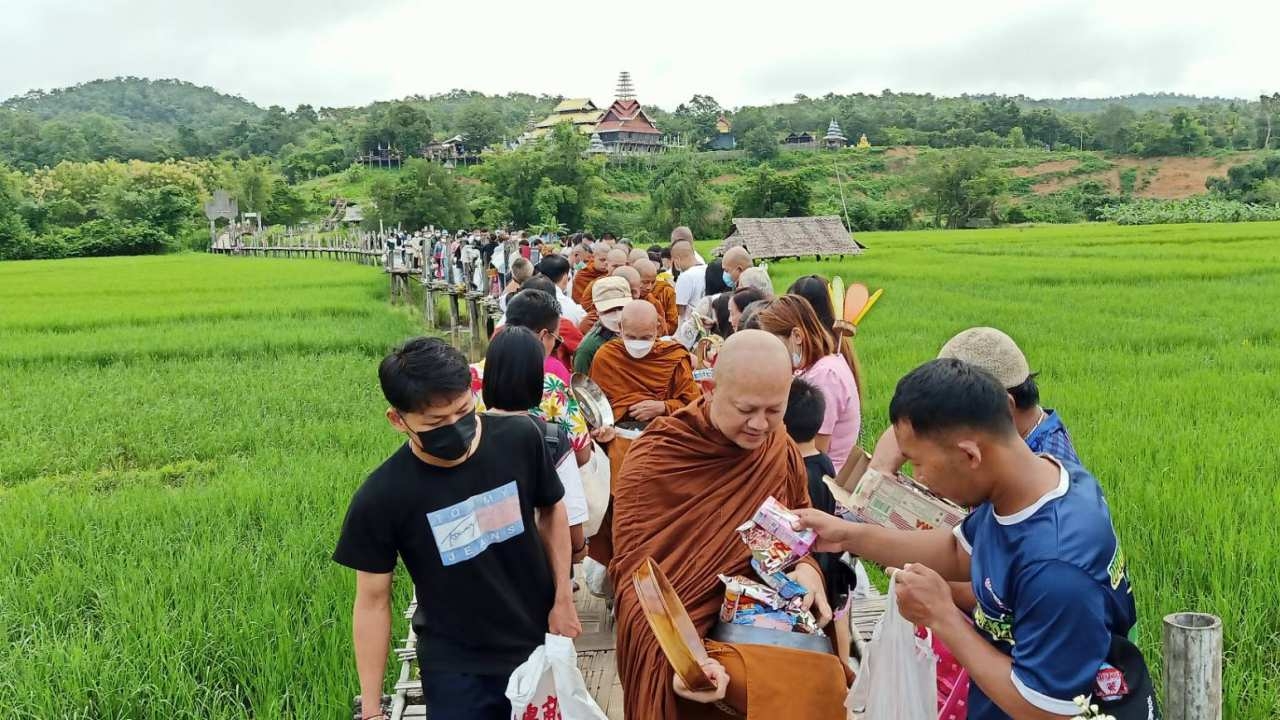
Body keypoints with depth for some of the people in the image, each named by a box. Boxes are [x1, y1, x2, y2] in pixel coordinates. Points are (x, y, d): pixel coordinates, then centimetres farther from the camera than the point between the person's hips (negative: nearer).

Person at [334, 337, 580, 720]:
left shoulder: (520, 438, -15)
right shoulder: (380, 498, -21)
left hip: (539, 643, 3)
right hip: (456, 669, -3)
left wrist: (563, 597, 3)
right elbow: (373, 602, -10)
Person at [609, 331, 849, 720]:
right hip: (689, 628, -6)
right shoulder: (652, 461, -13)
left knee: (824, 678, -15)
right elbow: (635, 574, -15)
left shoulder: (779, 447, 3)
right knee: (787, 688, -23)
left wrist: (806, 567, -7)